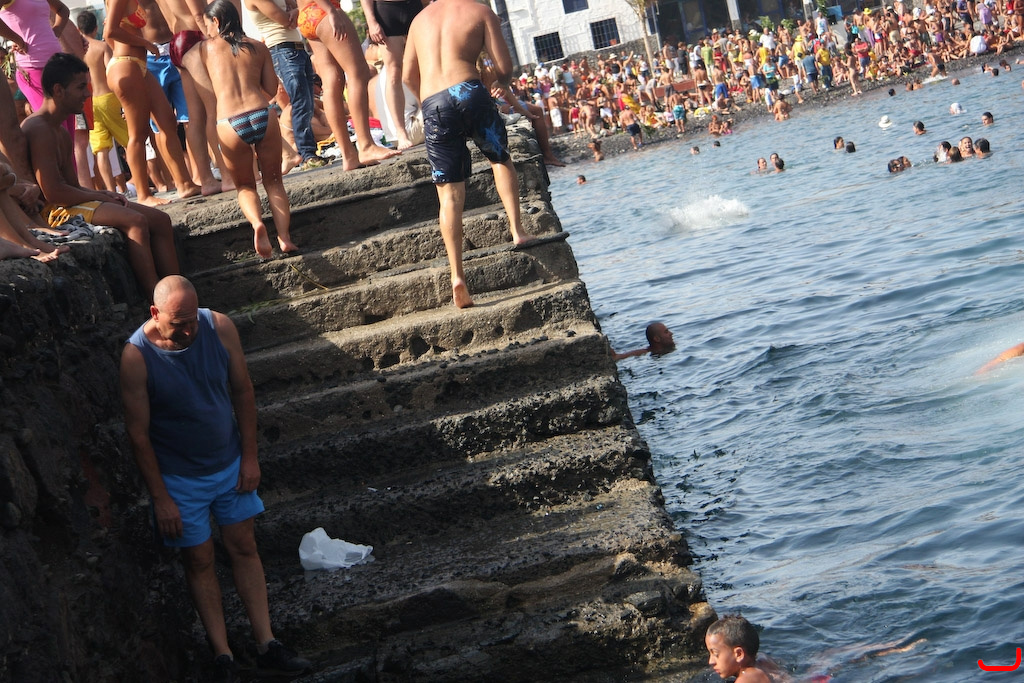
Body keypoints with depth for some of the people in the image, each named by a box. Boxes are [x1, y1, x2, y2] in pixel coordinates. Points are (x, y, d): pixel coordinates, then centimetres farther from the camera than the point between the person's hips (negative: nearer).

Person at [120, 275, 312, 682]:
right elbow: (138, 432, -17)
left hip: (230, 464, 4)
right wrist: (160, 497, -15)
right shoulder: (137, 356, -24)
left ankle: (266, 645, 16)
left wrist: (250, 457, -3)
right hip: (180, 476, -3)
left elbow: (242, 391, -3)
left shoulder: (219, 328, -15)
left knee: (244, 548, 9)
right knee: (199, 560, 6)